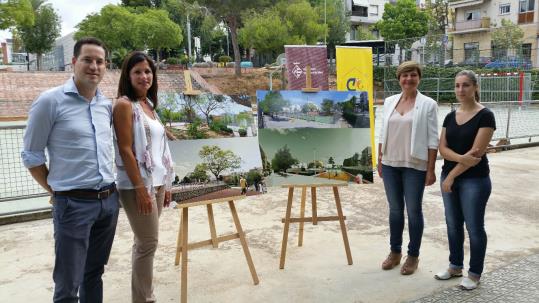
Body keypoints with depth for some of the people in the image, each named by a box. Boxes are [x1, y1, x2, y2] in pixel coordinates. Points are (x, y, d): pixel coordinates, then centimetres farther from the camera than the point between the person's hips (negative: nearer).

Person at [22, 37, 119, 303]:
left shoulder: (107, 105, 8)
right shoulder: (50, 101, -9)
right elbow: (31, 156, -4)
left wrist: (107, 189, 13)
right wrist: (56, 190, 0)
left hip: (109, 200, 6)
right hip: (74, 203, -5)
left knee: (94, 273, 19)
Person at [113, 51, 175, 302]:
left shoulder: (148, 104, 14)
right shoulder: (124, 105, -10)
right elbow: (126, 150, -16)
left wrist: (166, 184, 14)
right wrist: (140, 188, -19)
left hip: (156, 182, 8)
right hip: (137, 185, -8)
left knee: (144, 243, 13)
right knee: (148, 243, -2)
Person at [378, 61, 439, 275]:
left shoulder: (428, 104, -4)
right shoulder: (389, 102, 8)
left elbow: (432, 139, -7)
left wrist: (431, 169, -10)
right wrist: (380, 160, 9)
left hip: (414, 165, -4)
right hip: (390, 164, 4)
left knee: (413, 210, 5)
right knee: (395, 209, 12)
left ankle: (413, 256, 20)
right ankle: (395, 252, 26)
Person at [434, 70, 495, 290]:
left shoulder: (485, 116, -11)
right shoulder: (450, 116, 7)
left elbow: (476, 152, -17)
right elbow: (442, 148, 1)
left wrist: (452, 175, -14)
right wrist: (460, 157, -19)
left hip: (474, 180, -6)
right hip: (449, 177, 6)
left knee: (474, 227, 5)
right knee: (453, 224, 14)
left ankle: (474, 273, 20)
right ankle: (455, 266, 30)